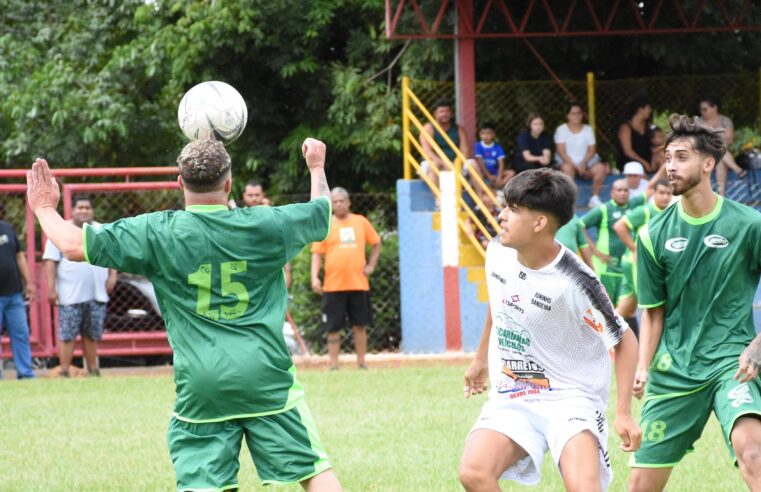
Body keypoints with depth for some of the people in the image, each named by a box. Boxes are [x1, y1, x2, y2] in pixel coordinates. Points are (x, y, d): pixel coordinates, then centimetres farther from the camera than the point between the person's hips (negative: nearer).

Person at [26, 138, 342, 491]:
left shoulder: (157, 232, -2)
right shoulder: (265, 224, 2)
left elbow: (75, 246, -2)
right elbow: (322, 211, 22)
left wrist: (44, 208, 17)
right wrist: (316, 167, 42)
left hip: (199, 387, 0)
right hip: (267, 381, 0)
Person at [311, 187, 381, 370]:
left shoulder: (361, 222, 7)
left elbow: (376, 243, 20)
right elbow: (317, 253, -1)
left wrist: (371, 265, 8)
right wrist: (315, 277, -13)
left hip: (359, 284, 2)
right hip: (334, 285, -2)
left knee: (360, 325, 5)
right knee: (333, 328, 0)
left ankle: (361, 364, 12)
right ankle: (333, 366, 4)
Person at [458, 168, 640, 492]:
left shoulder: (574, 282, -21)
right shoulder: (498, 253, -3)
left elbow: (624, 340, -11)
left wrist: (623, 413, -17)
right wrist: (481, 359, 31)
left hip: (571, 397, -5)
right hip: (510, 397, 5)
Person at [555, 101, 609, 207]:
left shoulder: (588, 129, 9)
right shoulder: (561, 130, 0)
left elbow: (592, 150, 2)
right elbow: (561, 151, -8)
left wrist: (583, 163, -17)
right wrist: (575, 165, -20)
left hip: (585, 162, 3)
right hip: (567, 161, -3)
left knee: (600, 168, -26)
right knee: (567, 168, -38)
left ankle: (595, 198, -14)